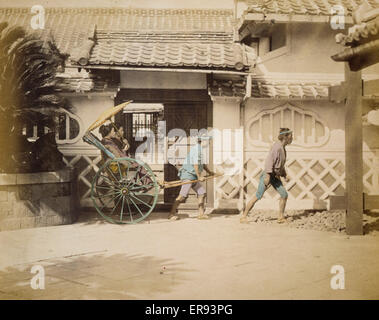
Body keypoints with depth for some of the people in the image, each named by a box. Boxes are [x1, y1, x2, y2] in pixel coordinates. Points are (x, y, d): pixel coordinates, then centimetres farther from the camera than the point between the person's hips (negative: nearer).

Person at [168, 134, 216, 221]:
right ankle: (172, 213, -8)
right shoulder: (196, 148, -14)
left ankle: (201, 213, 12)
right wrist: (199, 176, -14)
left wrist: (210, 172, 18)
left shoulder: (199, 149, 18)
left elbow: (202, 163, 25)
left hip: (193, 176, 10)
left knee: (201, 192, 8)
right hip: (188, 175, -10)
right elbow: (195, 164, -19)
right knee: (183, 195, -13)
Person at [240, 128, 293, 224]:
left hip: (275, 176, 9)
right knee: (258, 196, -9)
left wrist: (284, 175, 23)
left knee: (284, 195, 1)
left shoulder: (283, 148, 14)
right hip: (268, 174, -9)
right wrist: (268, 175, -29)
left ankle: (281, 217, 11)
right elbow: (269, 160, -24)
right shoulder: (277, 146, -15)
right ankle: (244, 216, -2)